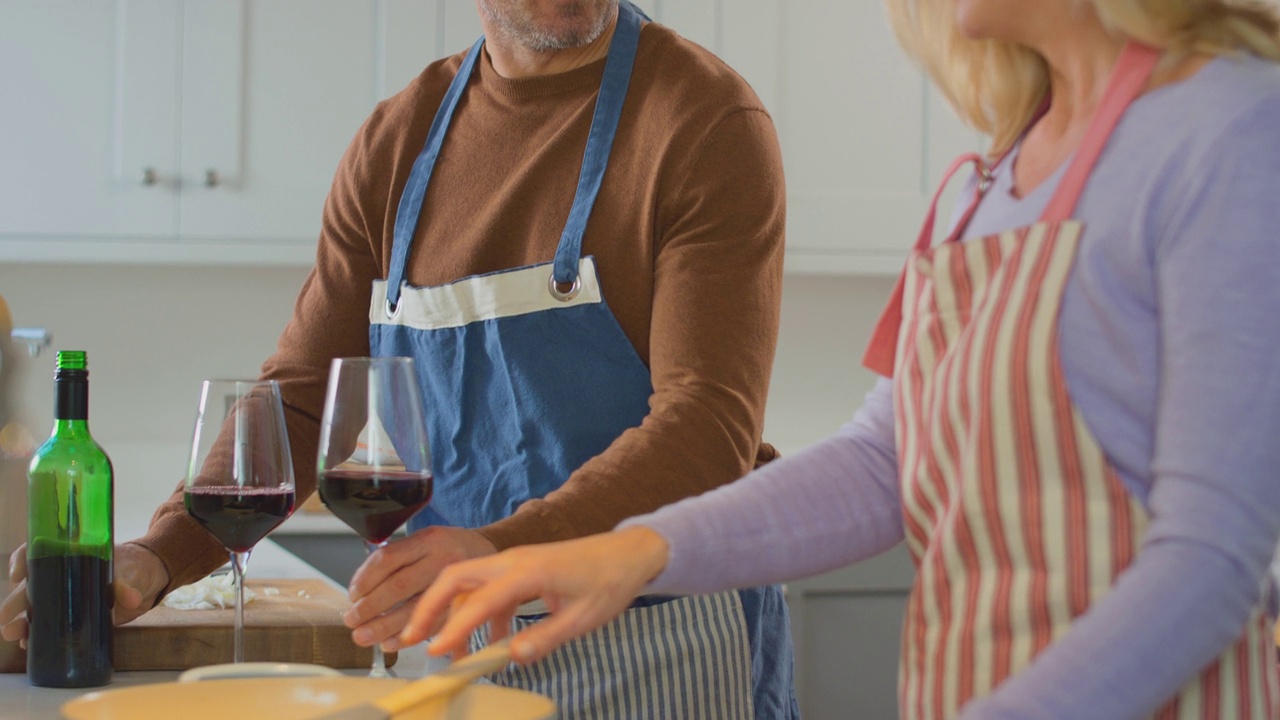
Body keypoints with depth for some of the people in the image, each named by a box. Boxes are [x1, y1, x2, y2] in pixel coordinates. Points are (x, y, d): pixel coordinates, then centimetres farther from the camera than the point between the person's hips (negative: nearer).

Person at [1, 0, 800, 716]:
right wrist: (158, 557, -10)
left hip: (661, 652, -5)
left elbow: (710, 424, -20)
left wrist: (501, 552, -35)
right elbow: (302, 399, 7)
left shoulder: (706, 120, -11)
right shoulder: (398, 141, 7)